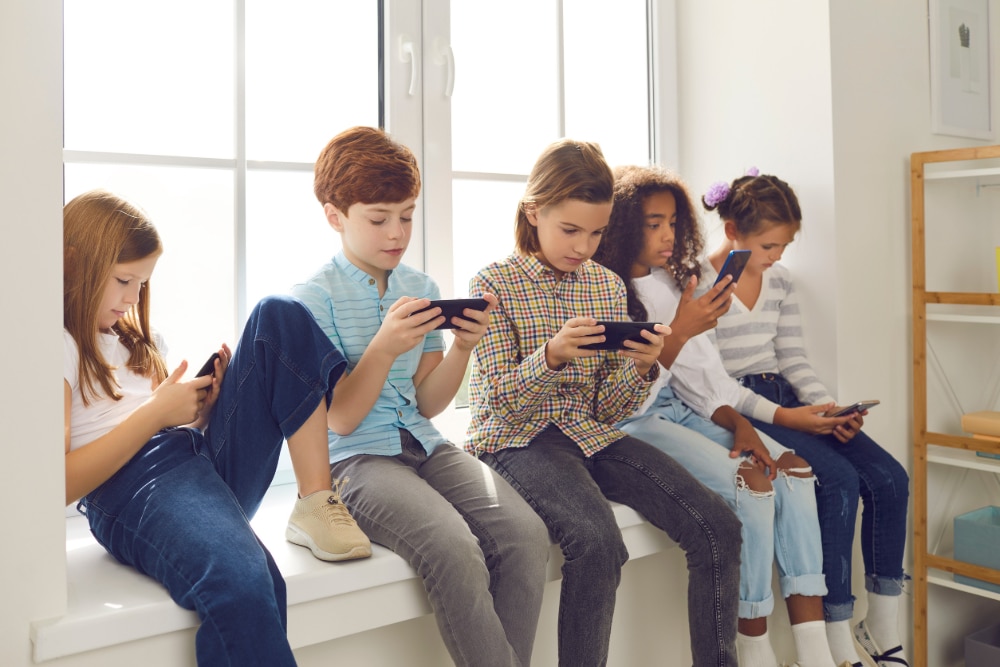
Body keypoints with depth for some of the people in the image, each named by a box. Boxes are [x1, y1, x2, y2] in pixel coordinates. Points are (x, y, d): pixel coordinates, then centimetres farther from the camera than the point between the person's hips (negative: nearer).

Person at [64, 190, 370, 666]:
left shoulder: (131, 339, 27)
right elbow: (60, 485, -10)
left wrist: (202, 406, 4)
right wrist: (156, 413, -8)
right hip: (131, 489, -8)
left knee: (279, 316, -6)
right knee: (239, 581, -42)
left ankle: (318, 501, -15)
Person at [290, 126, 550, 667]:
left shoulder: (422, 288, 11)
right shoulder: (312, 295, -3)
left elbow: (428, 404, 11)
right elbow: (342, 419, -7)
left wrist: (462, 347, -6)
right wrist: (384, 347, -20)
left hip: (424, 445, 5)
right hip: (356, 458, -5)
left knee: (526, 534, -20)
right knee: (454, 551, -31)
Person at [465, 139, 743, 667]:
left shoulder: (608, 285, 9)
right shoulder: (495, 283, -3)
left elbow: (610, 409, 7)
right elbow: (501, 403, -9)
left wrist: (639, 367, -14)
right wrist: (552, 356, -27)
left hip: (592, 432, 5)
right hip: (518, 438, -4)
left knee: (718, 527, -13)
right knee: (598, 542, -33)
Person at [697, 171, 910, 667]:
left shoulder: (780, 281, 13)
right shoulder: (699, 284, -10)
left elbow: (793, 359, 14)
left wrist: (827, 407, -5)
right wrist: (781, 417, -20)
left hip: (787, 401, 7)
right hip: (737, 411, -7)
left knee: (890, 478, -9)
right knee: (839, 478, -25)